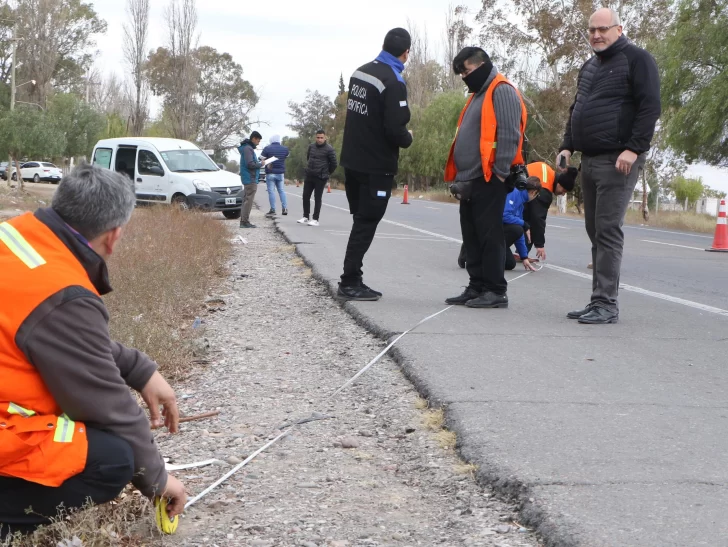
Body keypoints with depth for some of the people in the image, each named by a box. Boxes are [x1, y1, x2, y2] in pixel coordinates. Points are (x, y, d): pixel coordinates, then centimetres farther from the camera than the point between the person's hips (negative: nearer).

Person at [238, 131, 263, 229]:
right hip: (250, 179, -11)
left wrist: (258, 162, 6)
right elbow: (250, 164, -22)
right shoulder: (248, 149, -14)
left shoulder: (249, 148, 17)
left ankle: (243, 221, 16)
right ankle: (245, 221, -9)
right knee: (248, 200, -9)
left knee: (246, 200, 12)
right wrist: (260, 164, -10)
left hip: (248, 179, 11)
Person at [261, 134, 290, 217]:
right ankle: (284, 208, 4)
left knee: (271, 191, -1)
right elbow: (288, 154, 22)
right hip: (281, 173, 4)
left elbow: (261, 159, -9)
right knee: (282, 191, 11)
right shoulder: (285, 149, 2)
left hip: (270, 173, -4)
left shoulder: (267, 148, -10)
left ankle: (273, 209, -3)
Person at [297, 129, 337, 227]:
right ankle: (306, 217, 18)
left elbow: (334, 164, -6)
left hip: (320, 178, -5)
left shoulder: (329, 149, -10)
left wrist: (327, 174, 4)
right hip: (309, 176, 6)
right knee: (306, 196, 7)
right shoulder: (311, 146, 6)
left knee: (317, 198, -2)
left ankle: (315, 219, 1)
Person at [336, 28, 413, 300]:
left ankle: (353, 280, 16)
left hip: (352, 161, 8)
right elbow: (395, 129, -24)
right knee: (366, 223, -2)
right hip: (376, 166, -8)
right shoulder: (394, 83, -18)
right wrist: (407, 139, -2)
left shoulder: (360, 72, 8)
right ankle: (350, 283, -2)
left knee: (361, 219, 14)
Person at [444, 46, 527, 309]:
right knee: (472, 236, 11)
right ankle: (477, 287, 17)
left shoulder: (502, 91, -9)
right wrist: (459, 176, 20)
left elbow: (509, 134, -18)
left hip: (489, 179, -10)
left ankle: (496, 291, -3)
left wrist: (500, 172, -22)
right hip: (471, 180, 10)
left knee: (489, 234, -7)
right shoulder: (479, 93, 22)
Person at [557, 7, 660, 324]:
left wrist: (634, 148, -20)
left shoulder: (636, 59, -3)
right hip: (589, 161, 8)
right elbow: (576, 111, 27)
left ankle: (606, 304, -10)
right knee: (595, 232, 7)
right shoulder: (589, 67, 21)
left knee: (608, 231, -11)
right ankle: (599, 302, 11)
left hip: (618, 161, -8)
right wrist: (567, 146, 14)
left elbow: (650, 107, -12)